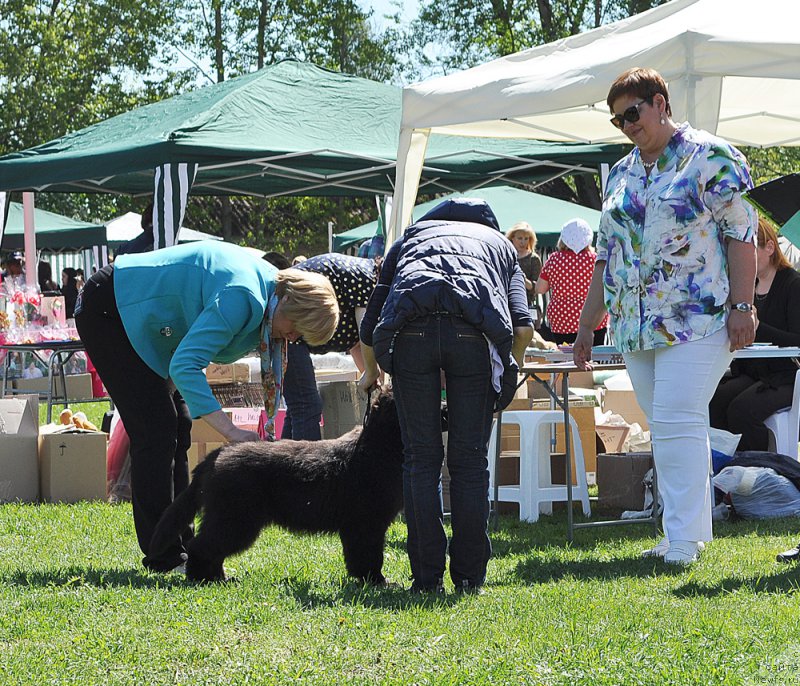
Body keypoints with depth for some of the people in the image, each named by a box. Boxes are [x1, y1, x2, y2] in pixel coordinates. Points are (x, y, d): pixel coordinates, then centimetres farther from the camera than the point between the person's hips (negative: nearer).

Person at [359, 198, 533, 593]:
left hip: (411, 328, 0)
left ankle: (427, 577, 7)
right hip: (473, 332, 0)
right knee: (470, 460, 9)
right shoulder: (499, 242, 36)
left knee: (421, 458, 8)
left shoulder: (410, 236, 37)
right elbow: (524, 326, 15)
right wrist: (509, 368, 31)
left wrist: (370, 373, 49)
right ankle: (470, 576, 10)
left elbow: (369, 326, 31)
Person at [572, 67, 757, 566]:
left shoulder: (710, 158, -3)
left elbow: (742, 233, -8)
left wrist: (741, 306, -15)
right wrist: (587, 324, 19)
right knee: (668, 430, 8)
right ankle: (691, 533, 14)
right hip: (636, 327, 7)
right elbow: (607, 256, 22)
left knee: (676, 423, -15)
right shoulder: (621, 175, 18)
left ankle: (683, 541, -13)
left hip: (696, 319, -7)